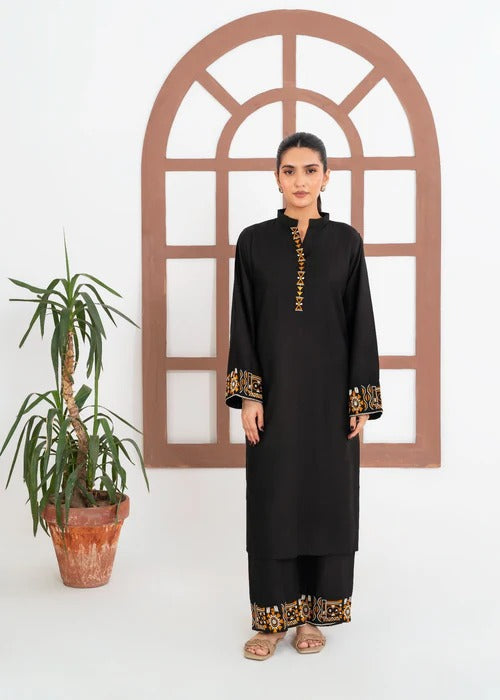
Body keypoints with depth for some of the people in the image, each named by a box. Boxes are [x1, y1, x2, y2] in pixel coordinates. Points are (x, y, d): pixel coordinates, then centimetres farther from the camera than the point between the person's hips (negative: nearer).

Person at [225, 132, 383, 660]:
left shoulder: (346, 241, 2)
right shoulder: (253, 241, 2)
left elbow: (360, 321, 1)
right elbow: (243, 321, 1)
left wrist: (363, 398, -4)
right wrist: (247, 395, -7)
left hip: (330, 391, 0)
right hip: (275, 389, 0)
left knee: (326, 495, 6)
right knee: (272, 497, 4)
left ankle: (313, 614, 21)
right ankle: (272, 617, 16)